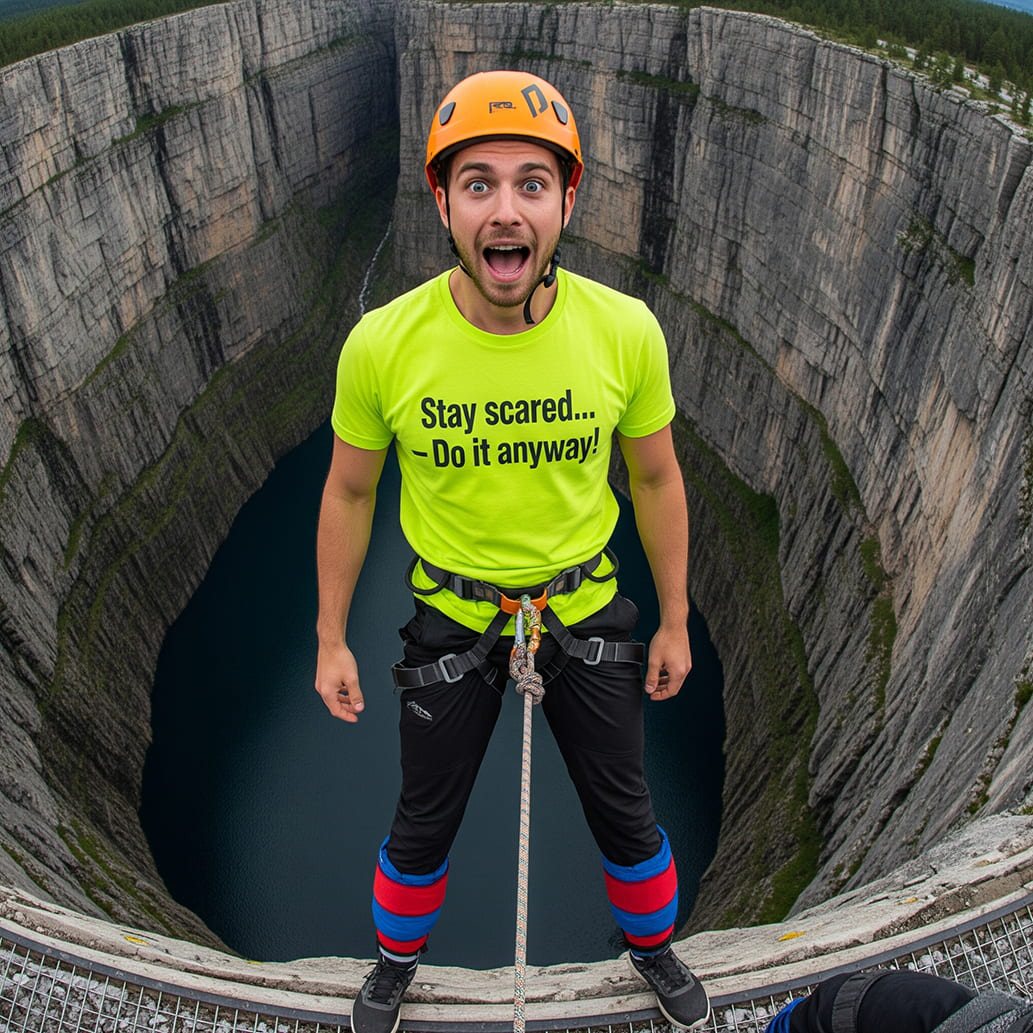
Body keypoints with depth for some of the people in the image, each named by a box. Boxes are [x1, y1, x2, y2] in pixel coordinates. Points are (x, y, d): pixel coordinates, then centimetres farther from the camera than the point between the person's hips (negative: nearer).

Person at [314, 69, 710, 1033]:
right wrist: (331, 642, 1)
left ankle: (653, 947, 57)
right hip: (450, 620, 0)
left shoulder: (625, 330, -19)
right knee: (424, 823, 21)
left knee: (624, 811, 21)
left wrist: (675, 623, 5)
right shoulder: (381, 344, -21)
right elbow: (349, 493, -5)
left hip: (586, 609, 1)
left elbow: (655, 481, -3)